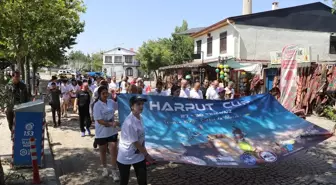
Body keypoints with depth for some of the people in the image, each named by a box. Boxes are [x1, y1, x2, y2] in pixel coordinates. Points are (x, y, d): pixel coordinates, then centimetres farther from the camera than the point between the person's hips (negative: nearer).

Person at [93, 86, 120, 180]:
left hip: (112, 131, 3)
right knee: (103, 151, 15)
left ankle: (114, 171, 15)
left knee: (114, 150, 2)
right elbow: (99, 120, -21)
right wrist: (111, 124, -26)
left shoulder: (111, 102, -3)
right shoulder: (97, 105, -17)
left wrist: (114, 123, 14)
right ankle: (105, 168, 37)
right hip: (102, 133, -3)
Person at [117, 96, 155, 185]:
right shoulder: (129, 122, -28)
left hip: (139, 155, 7)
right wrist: (146, 155, -11)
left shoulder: (140, 117, -3)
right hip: (126, 157, -7)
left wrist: (144, 152, 10)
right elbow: (135, 143, -22)